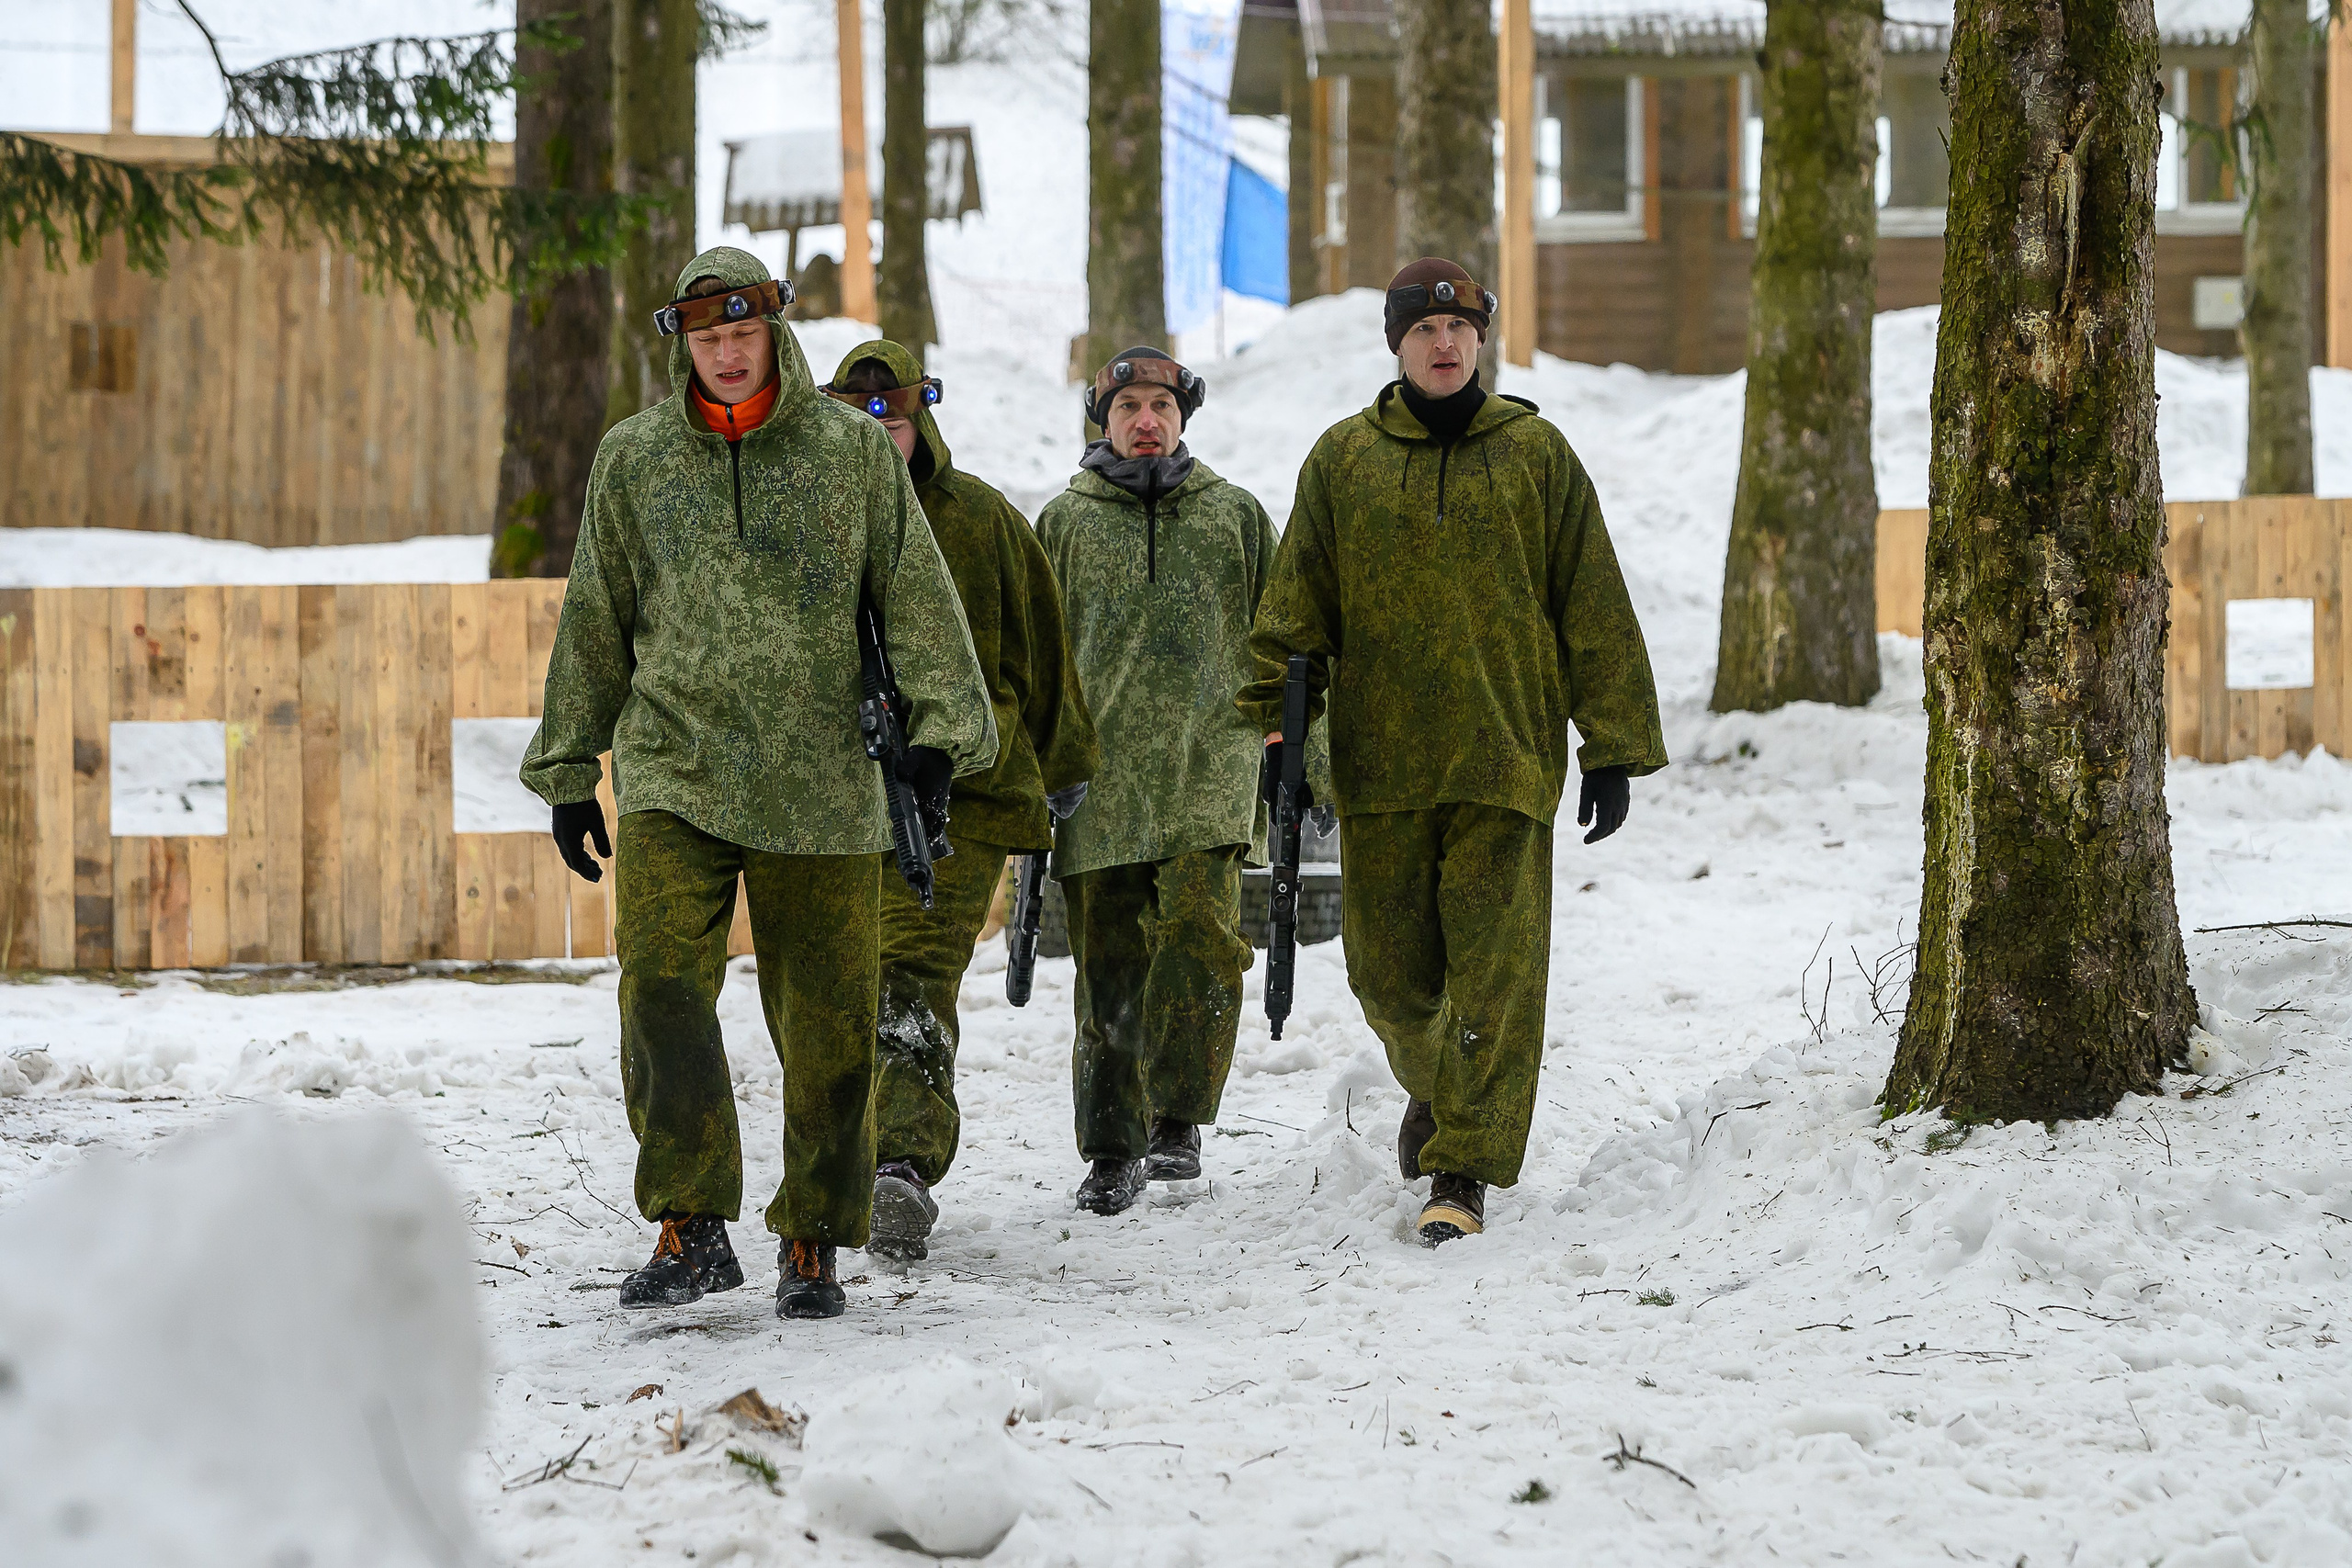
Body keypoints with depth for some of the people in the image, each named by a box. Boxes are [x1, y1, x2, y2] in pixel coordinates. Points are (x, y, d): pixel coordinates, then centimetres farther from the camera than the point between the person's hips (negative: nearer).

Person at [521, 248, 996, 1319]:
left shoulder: (852, 449, 5)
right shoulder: (633, 459, 9)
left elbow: (917, 597, 6)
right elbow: (594, 625, 15)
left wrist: (940, 722, -6)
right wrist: (569, 770, 15)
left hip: (822, 785, 0)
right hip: (673, 773, 1)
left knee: (825, 1022, 1)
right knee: (661, 989, -16)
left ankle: (813, 1240, 13)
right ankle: (692, 1229, -11)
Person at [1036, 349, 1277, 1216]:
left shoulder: (1236, 516, 12)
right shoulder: (1064, 522, 11)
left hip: (1209, 771, 0)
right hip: (1101, 778, 1)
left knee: (1200, 933, -16)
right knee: (1110, 966, 0)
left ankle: (1177, 1120, -3)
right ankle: (1113, 1150, 9)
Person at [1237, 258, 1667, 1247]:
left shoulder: (1536, 454, 5)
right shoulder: (1343, 460, 8)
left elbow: (1594, 610, 6)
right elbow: (1297, 607, 10)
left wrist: (1615, 748, 3)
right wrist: (1279, 720, 0)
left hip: (1507, 757, -1)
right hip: (1379, 763, 1)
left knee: (1494, 970, -7)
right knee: (1390, 968, 7)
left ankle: (1465, 1171, -3)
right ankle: (1436, 1087, 37)